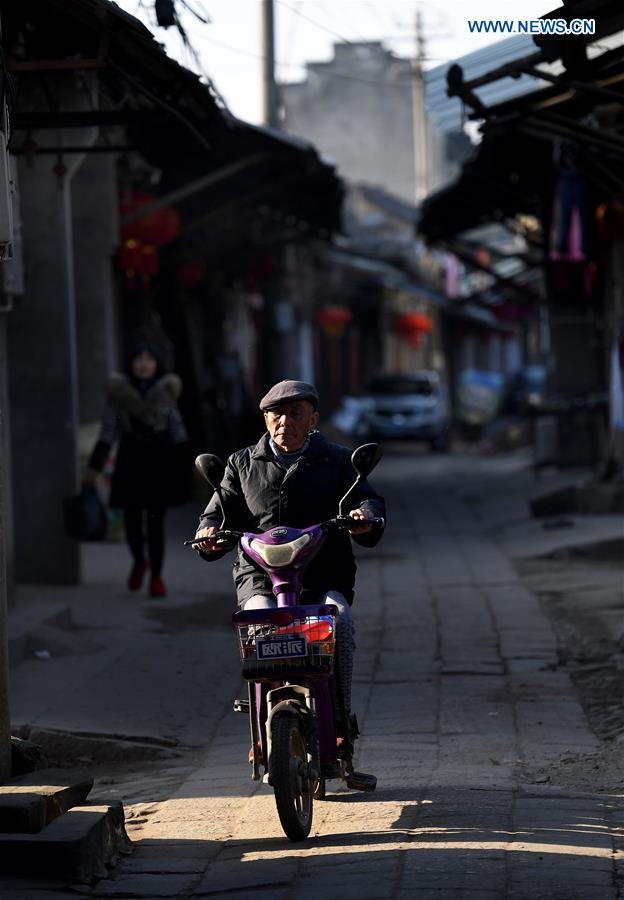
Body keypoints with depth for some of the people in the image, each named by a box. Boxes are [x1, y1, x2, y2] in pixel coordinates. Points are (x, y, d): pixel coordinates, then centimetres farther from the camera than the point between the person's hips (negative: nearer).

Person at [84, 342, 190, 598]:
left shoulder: (165, 391, 5)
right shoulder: (119, 391, 2)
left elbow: (177, 430, 8)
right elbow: (108, 431, 2)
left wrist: (184, 462, 2)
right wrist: (95, 466, -2)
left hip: (159, 463, 0)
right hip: (130, 462, 0)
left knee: (156, 522, -2)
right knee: (132, 518, 1)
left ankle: (156, 577, 6)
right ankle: (139, 561, 30)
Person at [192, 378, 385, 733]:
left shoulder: (336, 460, 16)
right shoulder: (243, 464, 20)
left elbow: (370, 500, 6)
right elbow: (221, 510, 17)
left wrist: (364, 515, -20)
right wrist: (209, 530, -8)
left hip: (324, 576, -1)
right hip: (260, 576, 1)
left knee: (340, 621, -33)